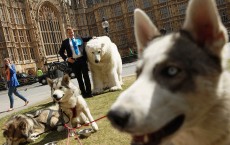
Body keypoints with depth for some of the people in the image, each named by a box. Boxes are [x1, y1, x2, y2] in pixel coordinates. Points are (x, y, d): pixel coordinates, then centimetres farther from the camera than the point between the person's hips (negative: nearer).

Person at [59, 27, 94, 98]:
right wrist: (66, 58, -3)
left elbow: (87, 39, 28)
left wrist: (92, 37, 9)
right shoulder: (65, 42, 7)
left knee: (86, 76, 0)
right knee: (79, 78, 5)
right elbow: (61, 52, 9)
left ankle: (89, 92, 7)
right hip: (73, 61, 0)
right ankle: (83, 93, 12)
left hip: (82, 59, 1)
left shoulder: (79, 38, 11)